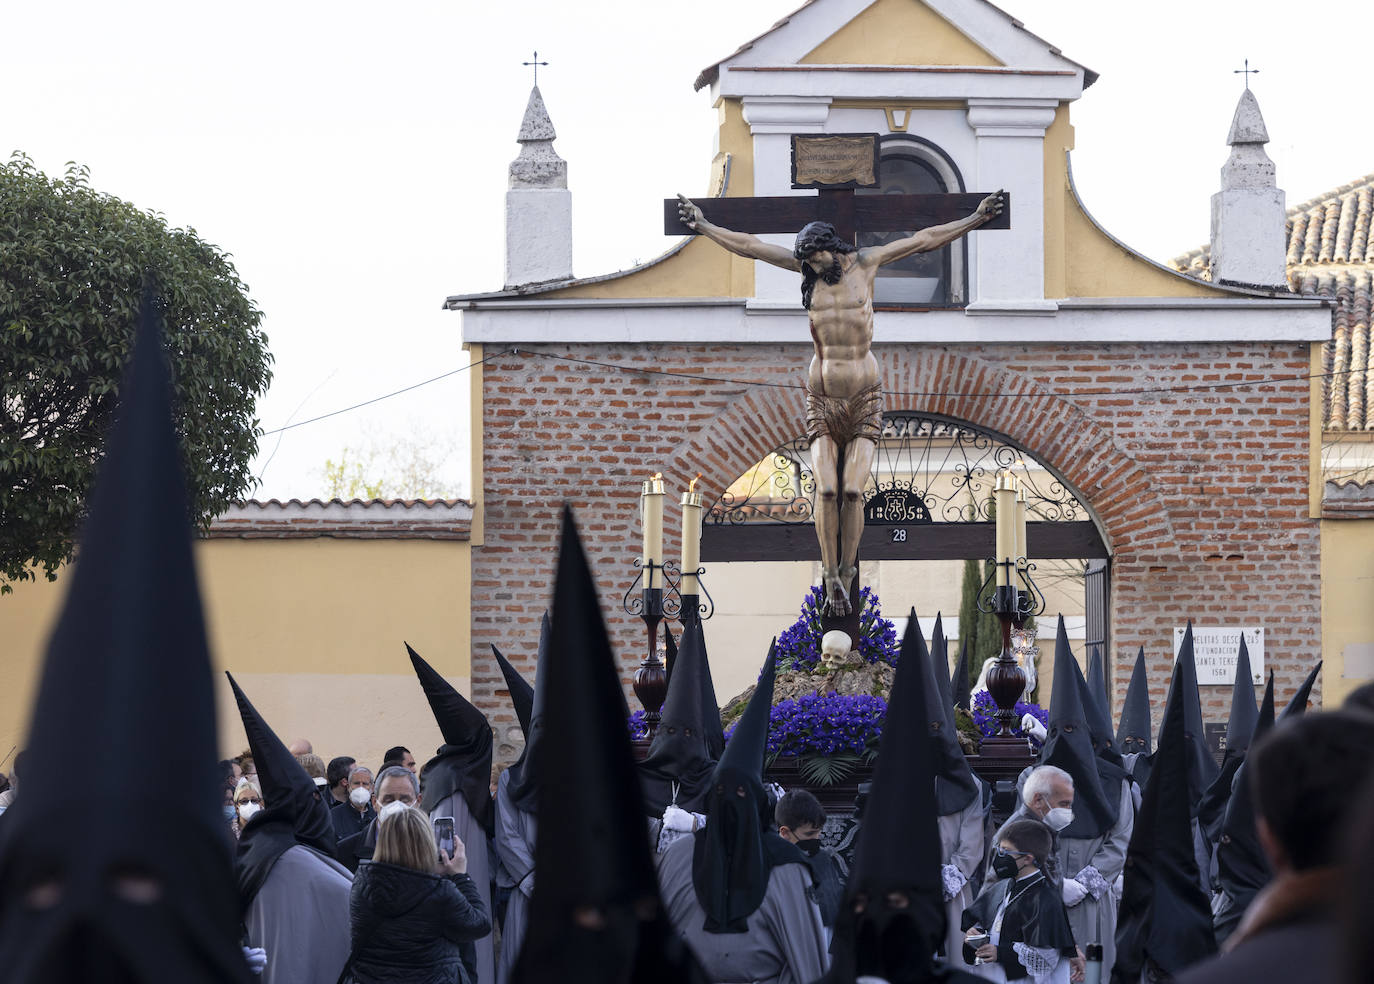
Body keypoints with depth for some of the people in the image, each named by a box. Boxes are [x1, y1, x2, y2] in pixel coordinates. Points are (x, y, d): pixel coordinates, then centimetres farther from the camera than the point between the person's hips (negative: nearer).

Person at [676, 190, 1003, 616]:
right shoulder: (809, 270, 3)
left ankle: (846, 578, 0)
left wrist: (976, 219, 9)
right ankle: (830, 578, -4)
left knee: (853, 490, -11)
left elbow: (923, 240, 5)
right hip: (822, 396, 1)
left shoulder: (864, 262, 0)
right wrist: (703, 226, 13)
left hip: (864, 396, -1)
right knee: (826, 489, -12)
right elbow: (749, 246, 9)